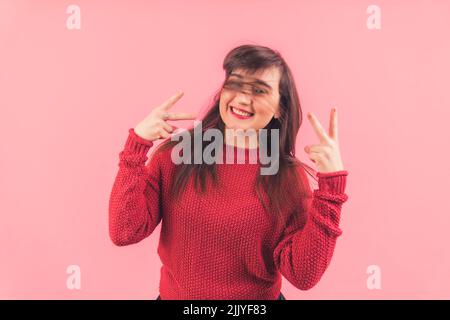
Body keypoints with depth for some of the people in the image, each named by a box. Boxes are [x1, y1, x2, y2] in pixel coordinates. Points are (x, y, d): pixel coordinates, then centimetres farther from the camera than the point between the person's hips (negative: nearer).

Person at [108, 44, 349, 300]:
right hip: (174, 294, 1)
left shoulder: (289, 177, -14)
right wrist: (137, 145, -25)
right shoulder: (177, 151, -13)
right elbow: (124, 232, -18)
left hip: (257, 297, 0)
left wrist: (331, 182, -26)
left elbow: (303, 276, -21)